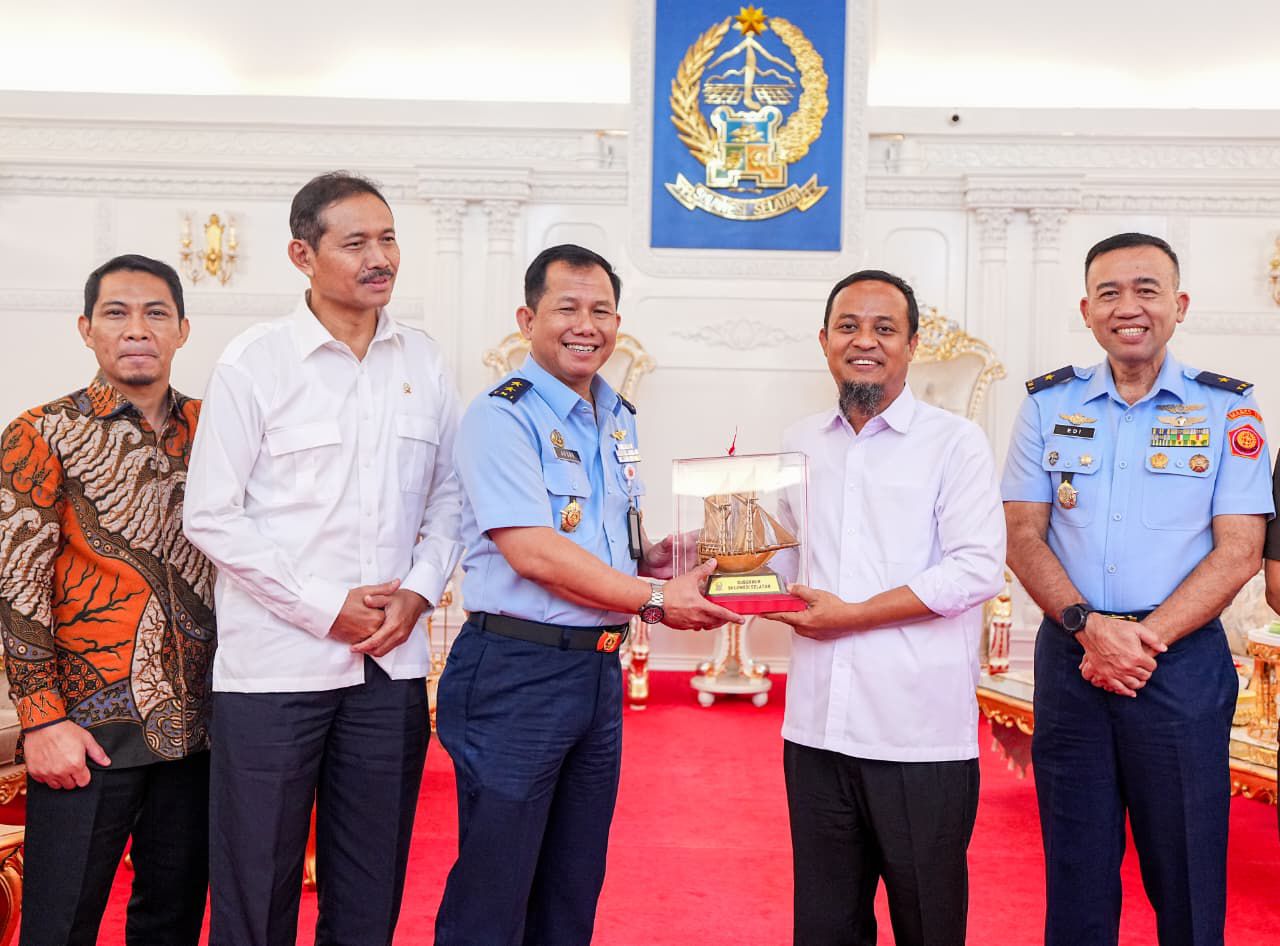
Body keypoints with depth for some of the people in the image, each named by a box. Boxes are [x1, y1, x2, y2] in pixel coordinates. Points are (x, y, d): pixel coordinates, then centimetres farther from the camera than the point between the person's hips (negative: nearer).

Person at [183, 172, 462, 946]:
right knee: (256, 884, 7)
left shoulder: (424, 362, 6)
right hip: (275, 661, -3)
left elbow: (448, 496, 11)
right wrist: (327, 608, -11)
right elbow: (213, 516, -7)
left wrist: (419, 591, -5)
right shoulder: (253, 363, -5)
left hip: (391, 662, 4)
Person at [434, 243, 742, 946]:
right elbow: (534, 552, -21)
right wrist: (655, 599, -17)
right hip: (516, 671, -7)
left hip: (600, 670, 8)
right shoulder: (502, 417, -12)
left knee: (575, 889, 17)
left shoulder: (617, 420, 13)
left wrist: (660, 556, 2)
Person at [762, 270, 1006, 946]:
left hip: (919, 736, -4)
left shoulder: (955, 443, -3)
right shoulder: (799, 445, 12)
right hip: (817, 729, 5)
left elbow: (977, 570, -12)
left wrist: (850, 615, -14)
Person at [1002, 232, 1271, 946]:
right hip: (1070, 657, 2)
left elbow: (1240, 550, -4)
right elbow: (1024, 535, 2)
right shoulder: (1049, 403, 6)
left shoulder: (1228, 407, 2)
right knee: (1077, 869, 10)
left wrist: (1145, 637, -15)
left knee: (1187, 874, 7)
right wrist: (1088, 625, -13)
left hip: (1182, 663, -1)